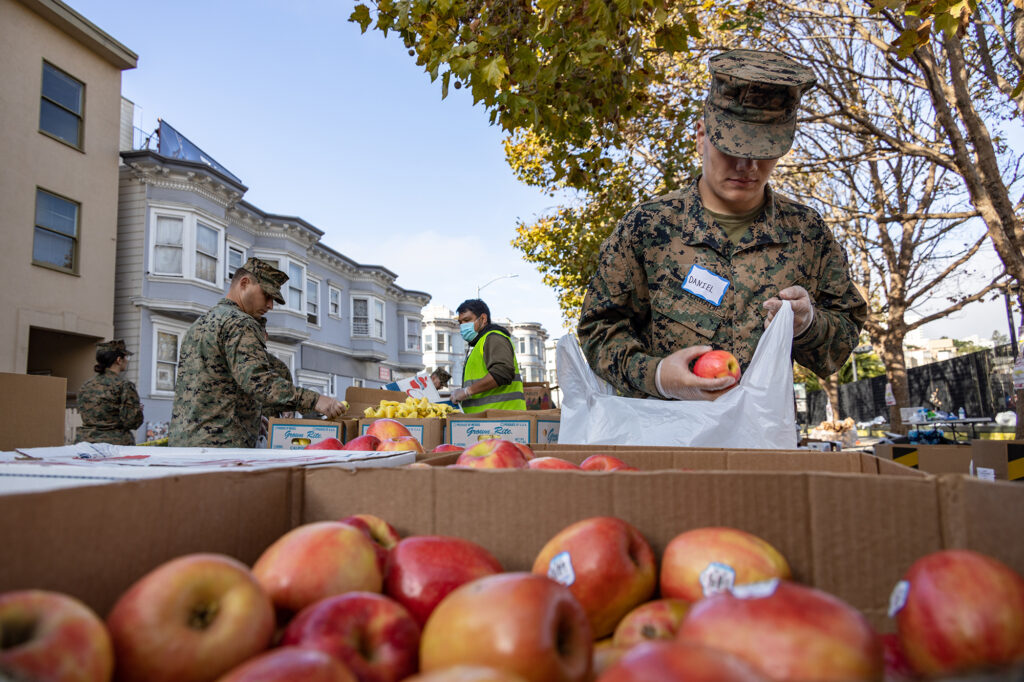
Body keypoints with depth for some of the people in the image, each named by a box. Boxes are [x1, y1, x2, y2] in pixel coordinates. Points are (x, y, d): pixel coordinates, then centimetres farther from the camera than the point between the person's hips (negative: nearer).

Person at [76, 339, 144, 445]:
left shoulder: (86, 385, 10)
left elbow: (82, 412, 16)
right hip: (116, 443, -7)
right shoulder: (124, 385, -11)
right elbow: (132, 422, -13)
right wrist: (138, 408, 7)